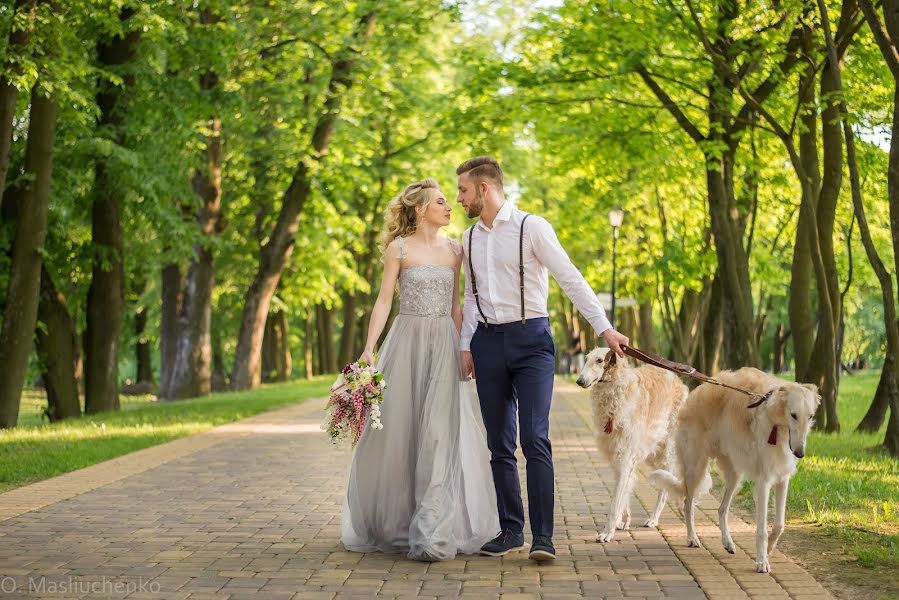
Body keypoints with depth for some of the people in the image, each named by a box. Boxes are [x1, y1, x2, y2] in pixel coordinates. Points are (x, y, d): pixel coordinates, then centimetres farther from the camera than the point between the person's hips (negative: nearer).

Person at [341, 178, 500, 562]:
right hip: (408, 342, -3)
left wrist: (465, 349, 10)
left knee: (441, 432, -7)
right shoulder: (399, 248, 0)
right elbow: (383, 300, -2)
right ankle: (393, 525, 18)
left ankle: (434, 531, -6)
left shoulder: (454, 250, 11)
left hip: (444, 344, 3)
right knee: (398, 430, 2)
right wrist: (369, 348, -11)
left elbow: (455, 307, 15)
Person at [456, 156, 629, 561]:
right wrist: (466, 346, 12)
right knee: (499, 444, 7)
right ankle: (511, 531, 15)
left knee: (534, 439, -13)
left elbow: (570, 279, -10)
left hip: (530, 338, -6)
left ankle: (543, 537, -11)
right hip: (488, 341, 6)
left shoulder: (531, 228, -7)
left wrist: (604, 328, -14)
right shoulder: (469, 239, 13)